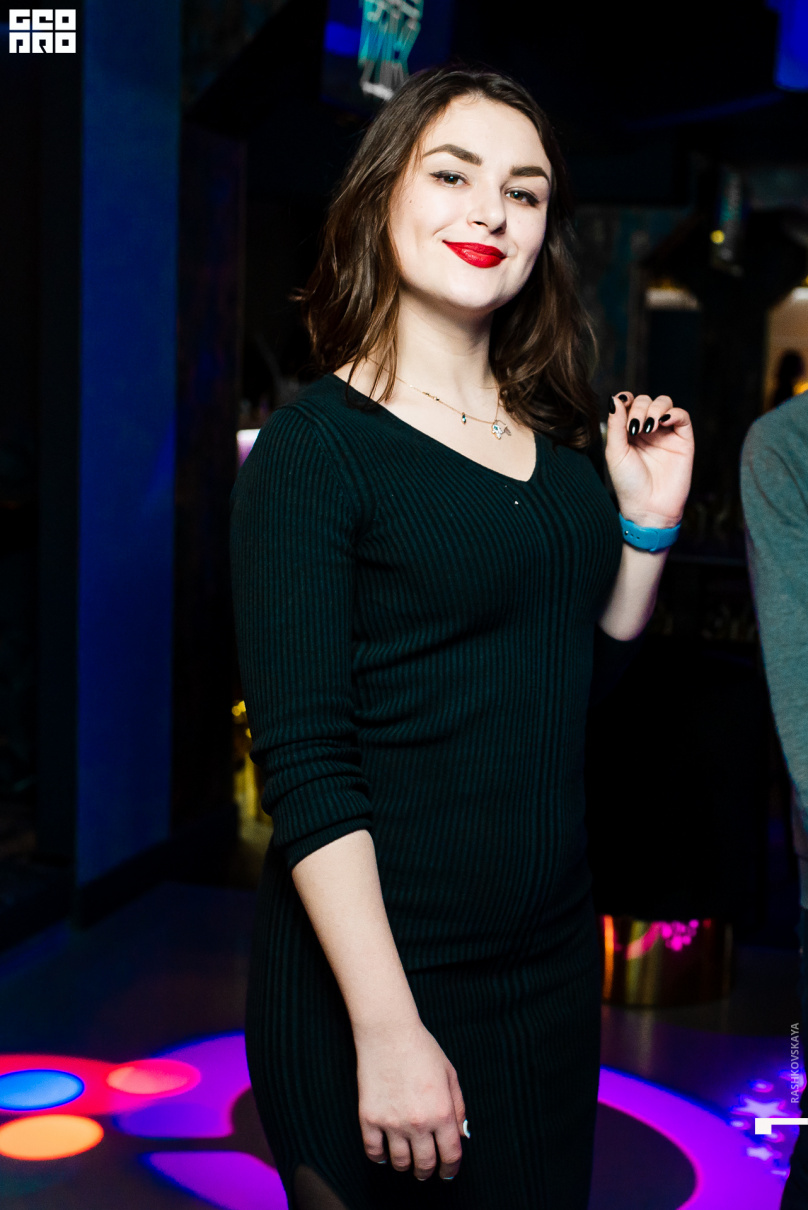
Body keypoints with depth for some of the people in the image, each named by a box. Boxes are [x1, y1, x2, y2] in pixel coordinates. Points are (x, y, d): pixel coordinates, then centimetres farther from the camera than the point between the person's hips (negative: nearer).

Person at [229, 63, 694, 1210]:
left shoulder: (557, 436, 6)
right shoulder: (316, 444, -13)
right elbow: (303, 761, -18)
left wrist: (649, 520, 1)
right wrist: (389, 1030, -21)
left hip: (555, 962, 7)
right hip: (376, 974, -6)